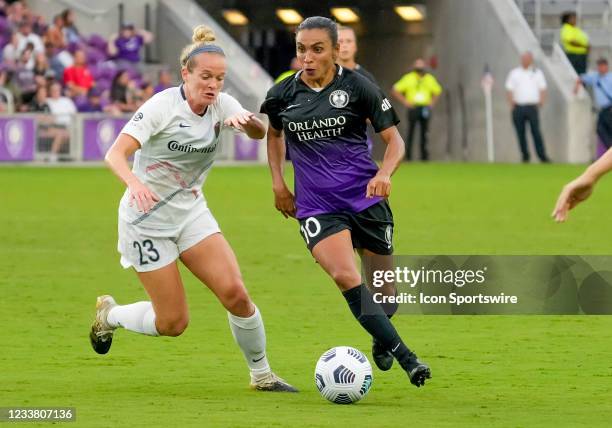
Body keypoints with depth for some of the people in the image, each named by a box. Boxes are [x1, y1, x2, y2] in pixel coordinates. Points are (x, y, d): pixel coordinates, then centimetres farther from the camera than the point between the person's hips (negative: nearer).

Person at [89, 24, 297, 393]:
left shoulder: (222, 104, -4)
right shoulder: (163, 106, -19)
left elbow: (260, 132, -16)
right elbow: (115, 154, -27)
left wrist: (247, 121, -39)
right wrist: (134, 182, -48)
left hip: (191, 211, 5)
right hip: (147, 217, -5)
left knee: (236, 294, -13)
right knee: (174, 323, -4)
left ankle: (261, 374, 6)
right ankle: (109, 315, 25)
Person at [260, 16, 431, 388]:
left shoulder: (357, 86, -5)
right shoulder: (283, 94, 4)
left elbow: (395, 139, -1)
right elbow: (275, 132, 26)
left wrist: (384, 173, -20)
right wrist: (278, 182, 16)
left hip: (366, 199, 0)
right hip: (316, 206, 0)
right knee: (345, 277, -24)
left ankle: (382, 341, 42)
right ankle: (406, 357, -28)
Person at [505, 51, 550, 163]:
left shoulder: (537, 73, 13)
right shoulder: (514, 73, 13)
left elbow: (542, 89, 12)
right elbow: (509, 89, 9)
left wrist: (542, 100, -5)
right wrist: (511, 102, -7)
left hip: (532, 107, -2)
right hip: (518, 107, 2)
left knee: (536, 132, -11)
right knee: (521, 133, 1)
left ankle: (542, 156, -14)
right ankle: (525, 156, 10)